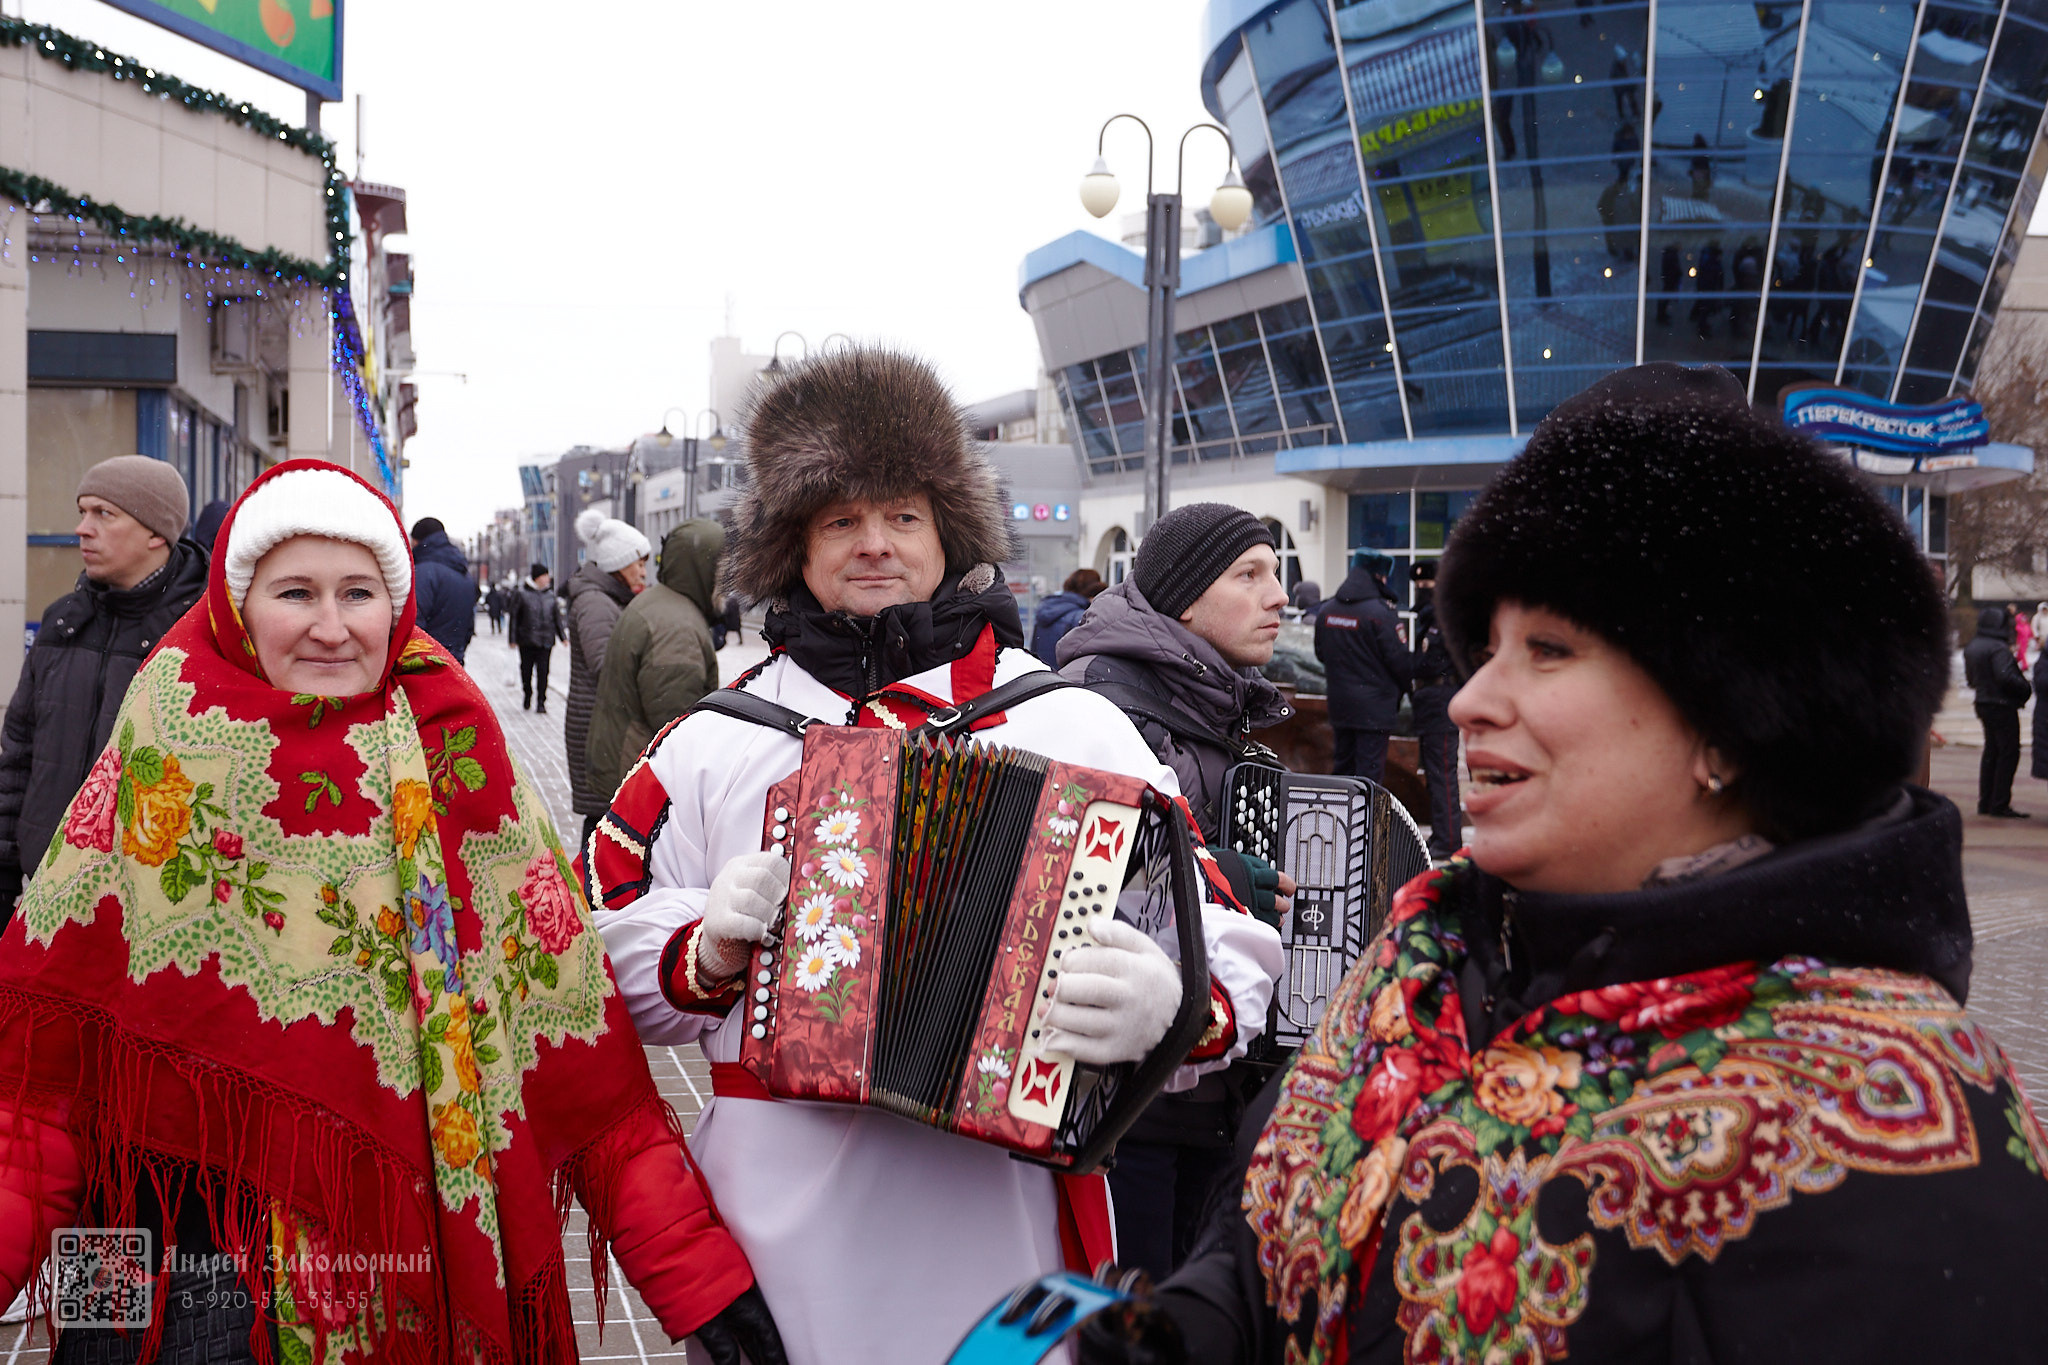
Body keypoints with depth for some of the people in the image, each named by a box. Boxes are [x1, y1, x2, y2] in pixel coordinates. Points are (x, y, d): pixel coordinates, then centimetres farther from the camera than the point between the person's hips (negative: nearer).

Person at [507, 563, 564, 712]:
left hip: (546, 642, 2)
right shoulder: (521, 595, 0)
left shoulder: (551, 596, 10)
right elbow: (514, 618, 1)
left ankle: (541, 702, -2)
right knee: (526, 670, 8)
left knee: (543, 672, -4)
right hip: (527, 641, -2)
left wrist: (563, 636, 12)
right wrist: (513, 639, -1)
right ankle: (527, 697, 27)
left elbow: (557, 618, 17)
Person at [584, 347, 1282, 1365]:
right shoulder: (713, 741, 8)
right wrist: (705, 954, -9)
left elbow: (1226, 949, -5)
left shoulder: (1071, 725, 0)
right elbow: (611, 957, 11)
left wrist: (1171, 1005, -27)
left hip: (994, 1222, -1)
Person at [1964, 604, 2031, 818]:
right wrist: (2025, 688, -13)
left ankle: (1985, 803, 20)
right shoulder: (1998, 649, -19)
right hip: (2003, 706, -9)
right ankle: (2000, 805, -5)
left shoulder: (1971, 648, 10)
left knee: (1991, 752, 17)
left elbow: (1970, 679, 18)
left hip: (1983, 704, 9)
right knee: (2008, 753, -4)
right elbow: (2006, 677, -27)